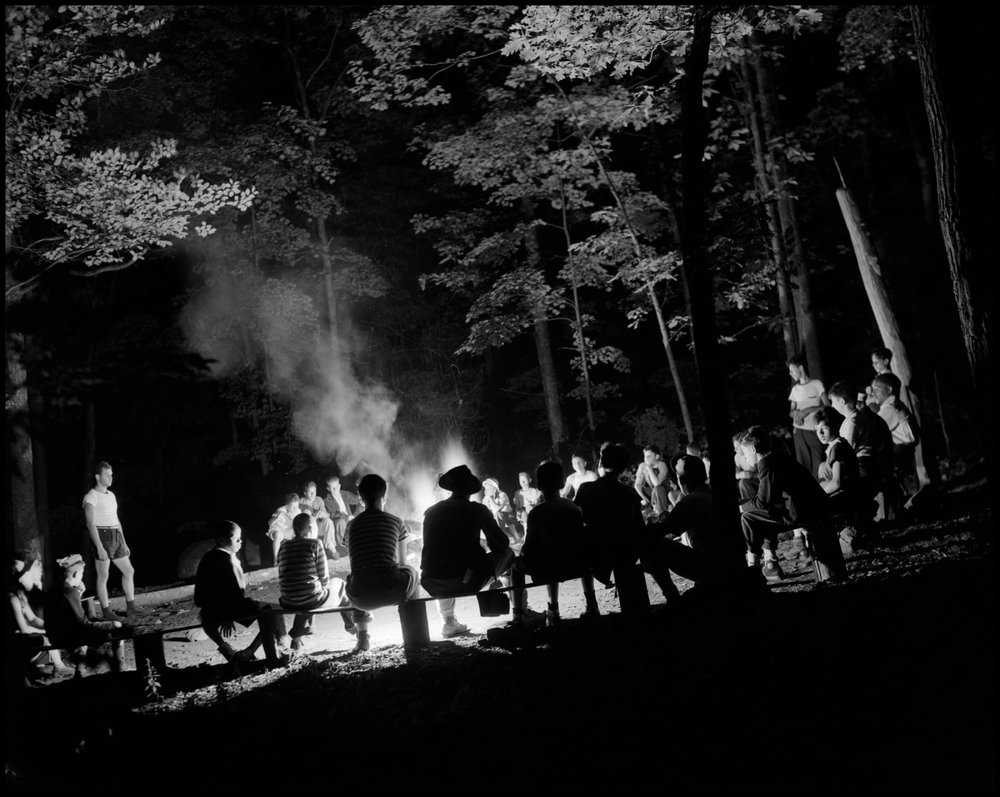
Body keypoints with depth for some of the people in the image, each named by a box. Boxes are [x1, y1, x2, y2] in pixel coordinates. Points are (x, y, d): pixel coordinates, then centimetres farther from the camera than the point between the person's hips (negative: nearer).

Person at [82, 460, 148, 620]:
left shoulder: (111, 495, 16)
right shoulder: (91, 497, -9)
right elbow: (91, 524, -16)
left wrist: (124, 543, 20)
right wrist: (99, 547, -22)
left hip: (116, 536, 8)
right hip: (101, 536, -8)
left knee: (129, 571, 8)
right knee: (103, 576, -1)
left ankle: (130, 607, 14)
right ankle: (107, 611, 5)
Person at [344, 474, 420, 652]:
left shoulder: (352, 524, 12)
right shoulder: (394, 521, 7)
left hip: (361, 599, 2)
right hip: (392, 592, -2)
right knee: (412, 573, 33)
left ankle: (362, 636, 30)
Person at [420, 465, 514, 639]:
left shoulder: (430, 512, 11)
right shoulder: (477, 510, 1)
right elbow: (501, 544, 8)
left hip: (434, 587, 4)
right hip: (467, 583, -3)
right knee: (507, 553, 19)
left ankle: (449, 623, 28)